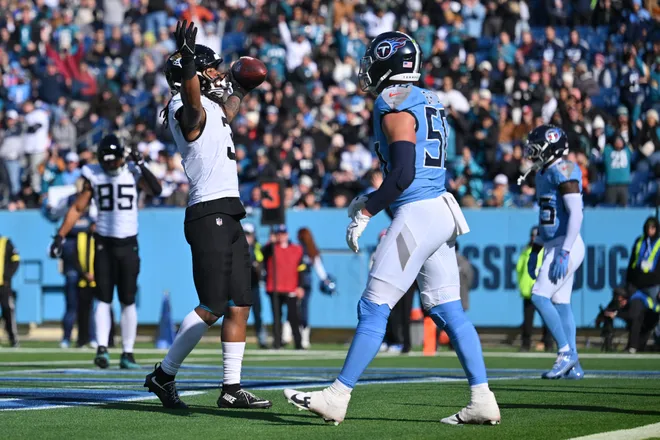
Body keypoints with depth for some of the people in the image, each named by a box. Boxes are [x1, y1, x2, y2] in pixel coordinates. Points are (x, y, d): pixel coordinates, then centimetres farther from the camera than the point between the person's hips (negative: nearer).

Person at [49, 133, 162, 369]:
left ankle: (127, 353, 7)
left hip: (128, 245, 0)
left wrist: (140, 165, -23)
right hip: (104, 243, 0)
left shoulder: (133, 172, -2)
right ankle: (102, 348, -12)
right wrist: (61, 236, 0)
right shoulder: (93, 175, 1)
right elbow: (78, 208, 5)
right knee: (103, 299, -5)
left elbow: (156, 190, -18)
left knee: (128, 301, 2)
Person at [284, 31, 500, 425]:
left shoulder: (395, 105, -11)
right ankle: (483, 400, 5)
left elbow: (403, 174, -20)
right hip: (441, 211, 9)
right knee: (449, 312, 9)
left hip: (416, 215, -9)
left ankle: (337, 397, -2)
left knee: (374, 308, -5)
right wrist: (371, 200, 26)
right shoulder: (429, 102, 17)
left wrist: (365, 213, -13)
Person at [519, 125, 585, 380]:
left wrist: (563, 253, -25)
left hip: (566, 244, -10)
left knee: (539, 296, -14)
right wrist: (535, 251, 25)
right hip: (554, 245, 10)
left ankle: (566, 352, -7)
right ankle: (573, 366, 10)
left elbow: (575, 214, -21)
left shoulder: (563, 171, -15)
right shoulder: (545, 173, 15)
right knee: (560, 303, 8)